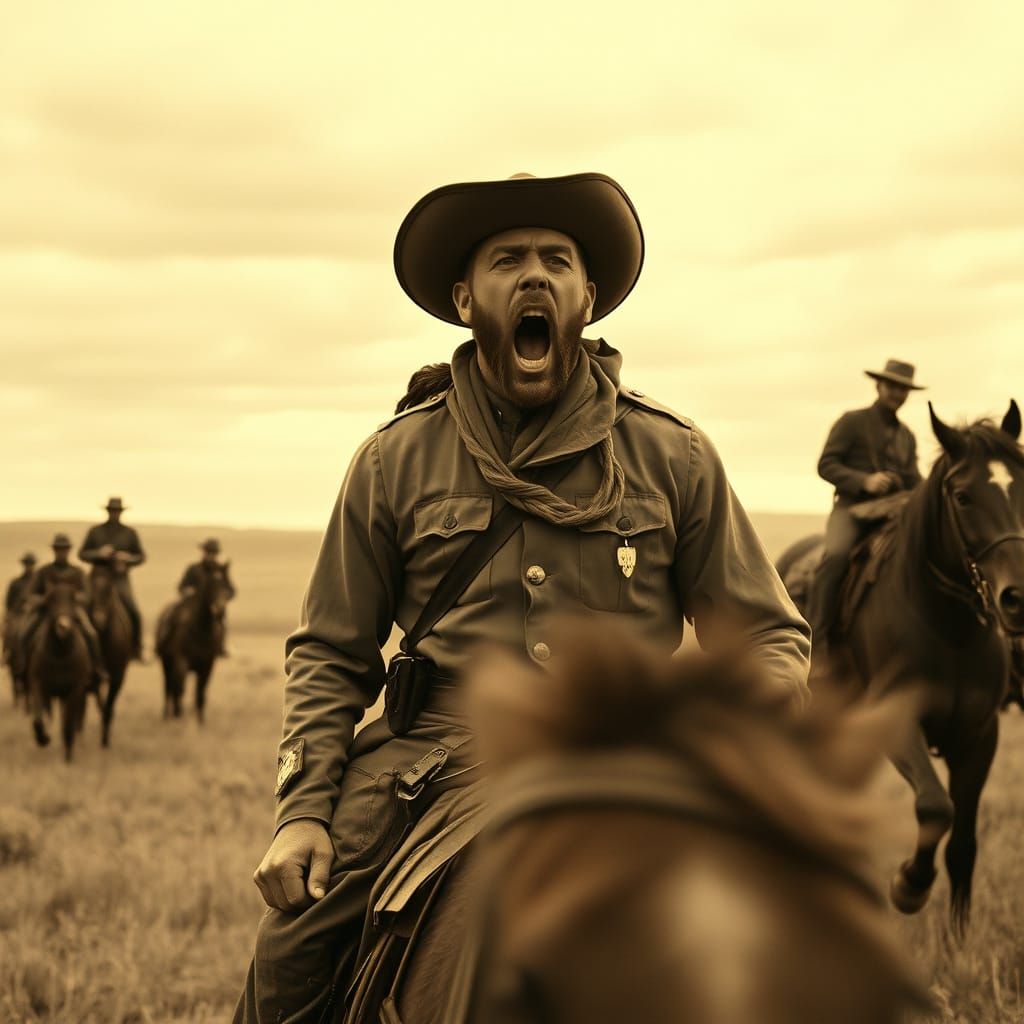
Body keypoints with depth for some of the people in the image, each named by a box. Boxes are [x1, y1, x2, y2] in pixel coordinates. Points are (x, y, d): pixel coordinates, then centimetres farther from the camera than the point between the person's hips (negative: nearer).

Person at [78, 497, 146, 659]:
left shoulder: (129, 533, 7)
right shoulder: (95, 532, 6)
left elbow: (141, 556, 12)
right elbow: (82, 553, 6)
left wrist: (128, 559, -9)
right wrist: (98, 553, -12)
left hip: (120, 580, 0)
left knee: (134, 614, -17)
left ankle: (136, 649, -3)